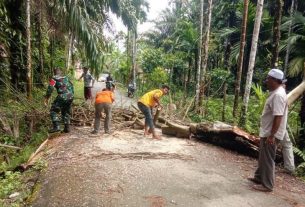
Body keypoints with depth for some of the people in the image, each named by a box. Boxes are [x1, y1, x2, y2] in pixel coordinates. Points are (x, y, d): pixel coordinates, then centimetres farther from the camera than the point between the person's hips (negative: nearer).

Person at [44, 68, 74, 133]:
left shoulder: (54, 78, 5)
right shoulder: (66, 77, 22)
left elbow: (50, 88, -7)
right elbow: (71, 86, 24)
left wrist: (47, 98, -1)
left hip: (62, 97, -6)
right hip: (70, 97, 6)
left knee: (53, 111, 4)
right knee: (66, 112, 20)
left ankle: (56, 126, -9)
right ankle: (67, 127, 19)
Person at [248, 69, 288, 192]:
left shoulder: (278, 95, -23)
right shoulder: (275, 93, 10)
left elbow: (278, 117, -27)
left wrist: (272, 135, -25)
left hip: (271, 134, -10)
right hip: (266, 132, 10)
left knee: (267, 159, 2)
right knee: (263, 157, 20)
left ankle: (267, 185, 16)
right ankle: (259, 178, 35)